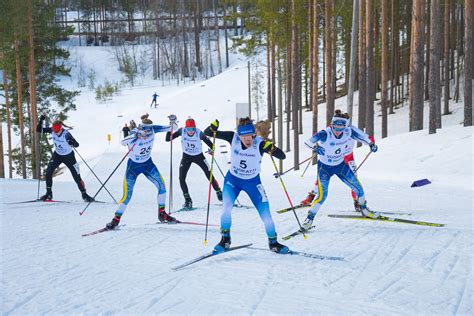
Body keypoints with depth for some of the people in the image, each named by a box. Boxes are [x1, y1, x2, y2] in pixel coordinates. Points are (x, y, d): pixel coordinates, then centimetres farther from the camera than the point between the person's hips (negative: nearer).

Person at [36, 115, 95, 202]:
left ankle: (84, 195, 16)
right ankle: (49, 194, 4)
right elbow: (39, 130, -14)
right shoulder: (51, 130, -17)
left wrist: (72, 142, -51)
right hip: (57, 155, 4)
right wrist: (41, 120, -28)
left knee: (77, 176, -3)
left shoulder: (66, 134, -30)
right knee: (48, 172, -12)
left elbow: (77, 145, -30)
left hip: (68, 156, -4)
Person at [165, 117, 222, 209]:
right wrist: (169, 131, -36)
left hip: (199, 156, -1)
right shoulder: (181, 131, -22)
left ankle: (219, 192, 25)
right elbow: (168, 139, -20)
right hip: (186, 156, 1)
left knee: (209, 175, 1)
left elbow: (207, 141, -16)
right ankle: (188, 200, 2)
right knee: (181, 178, -10)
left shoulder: (199, 133, -26)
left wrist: (212, 148, -34)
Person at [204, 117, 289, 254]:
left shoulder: (260, 144, -25)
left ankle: (273, 242, 18)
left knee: (265, 213, -3)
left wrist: (271, 148, -45)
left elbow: (282, 156, -26)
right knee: (226, 208, -18)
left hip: (253, 182, -1)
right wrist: (213, 128, -38)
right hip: (232, 179, 1)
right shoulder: (233, 137, -21)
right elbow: (206, 133, -16)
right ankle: (225, 239, 3)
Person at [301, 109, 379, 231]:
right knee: (322, 195, -16)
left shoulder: (348, 131, -20)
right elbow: (308, 141, -45)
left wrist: (370, 143, 3)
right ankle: (309, 218, 2)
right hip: (325, 167, -4)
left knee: (358, 187, 10)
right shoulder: (326, 134, -32)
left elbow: (359, 134, 1)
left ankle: (364, 209, 36)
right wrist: (315, 146, -64)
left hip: (340, 165, 4)